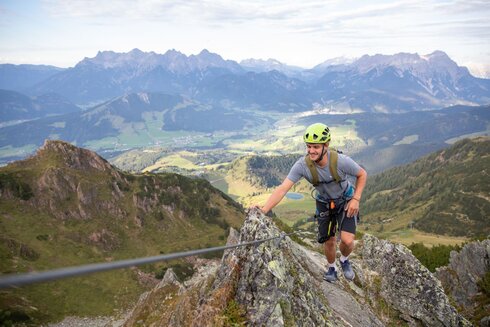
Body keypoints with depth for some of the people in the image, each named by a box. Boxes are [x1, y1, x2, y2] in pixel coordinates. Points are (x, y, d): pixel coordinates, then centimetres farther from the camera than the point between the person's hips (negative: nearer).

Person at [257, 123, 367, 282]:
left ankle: (344, 260, 22)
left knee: (347, 240, -15)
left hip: (345, 201, -1)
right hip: (324, 203, 2)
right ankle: (331, 268, 40)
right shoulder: (302, 165, -30)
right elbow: (283, 188, -35)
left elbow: (362, 174, -13)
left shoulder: (341, 161, -33)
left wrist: (356, 199, -20)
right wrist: (264, 209, -46)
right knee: (329, 241, 7)